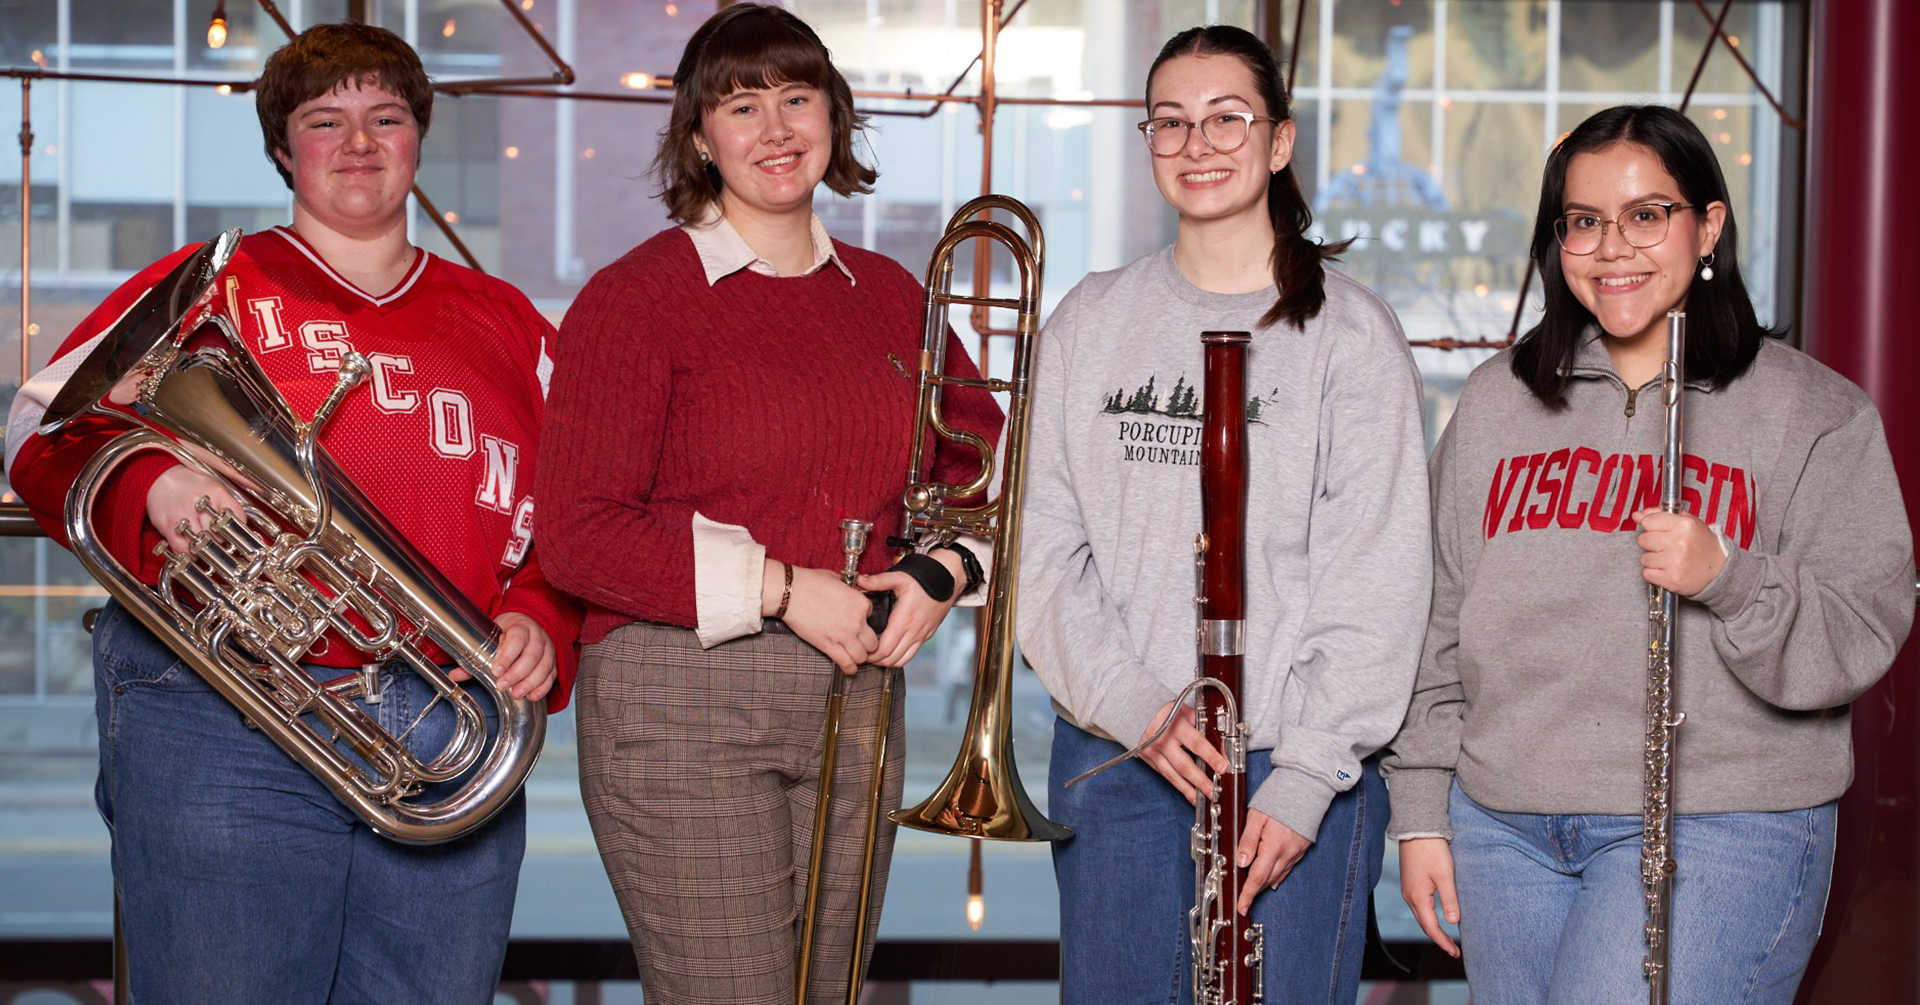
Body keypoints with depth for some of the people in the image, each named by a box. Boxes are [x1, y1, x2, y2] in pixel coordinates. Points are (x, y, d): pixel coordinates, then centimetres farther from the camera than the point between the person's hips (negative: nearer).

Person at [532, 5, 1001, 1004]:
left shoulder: (887, 295, 12)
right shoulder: (636, 296, -5)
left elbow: (987, 459, 22)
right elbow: (574, 535, -11)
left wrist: (944, 571, 1)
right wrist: (779, 589, -14)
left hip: (854, 696, 5)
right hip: (680, 705, -5)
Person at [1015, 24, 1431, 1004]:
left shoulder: (1348, 331, -1)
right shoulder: (1089, 324, 9)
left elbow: (1377, 582, -6)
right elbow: (1046, 546, 5)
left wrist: (1306, 776, -13)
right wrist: (1132, 705, -9)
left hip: (1296, 761, -3)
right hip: (1110, 757, 3)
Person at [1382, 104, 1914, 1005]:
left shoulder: (1816, 413, 1)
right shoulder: (1497, 400, 12)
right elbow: (1440, 624, 14)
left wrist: (1729, 578, -24)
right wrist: (1421, 812, 9)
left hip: (1719, 829, -4)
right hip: (1503, 822, 4)